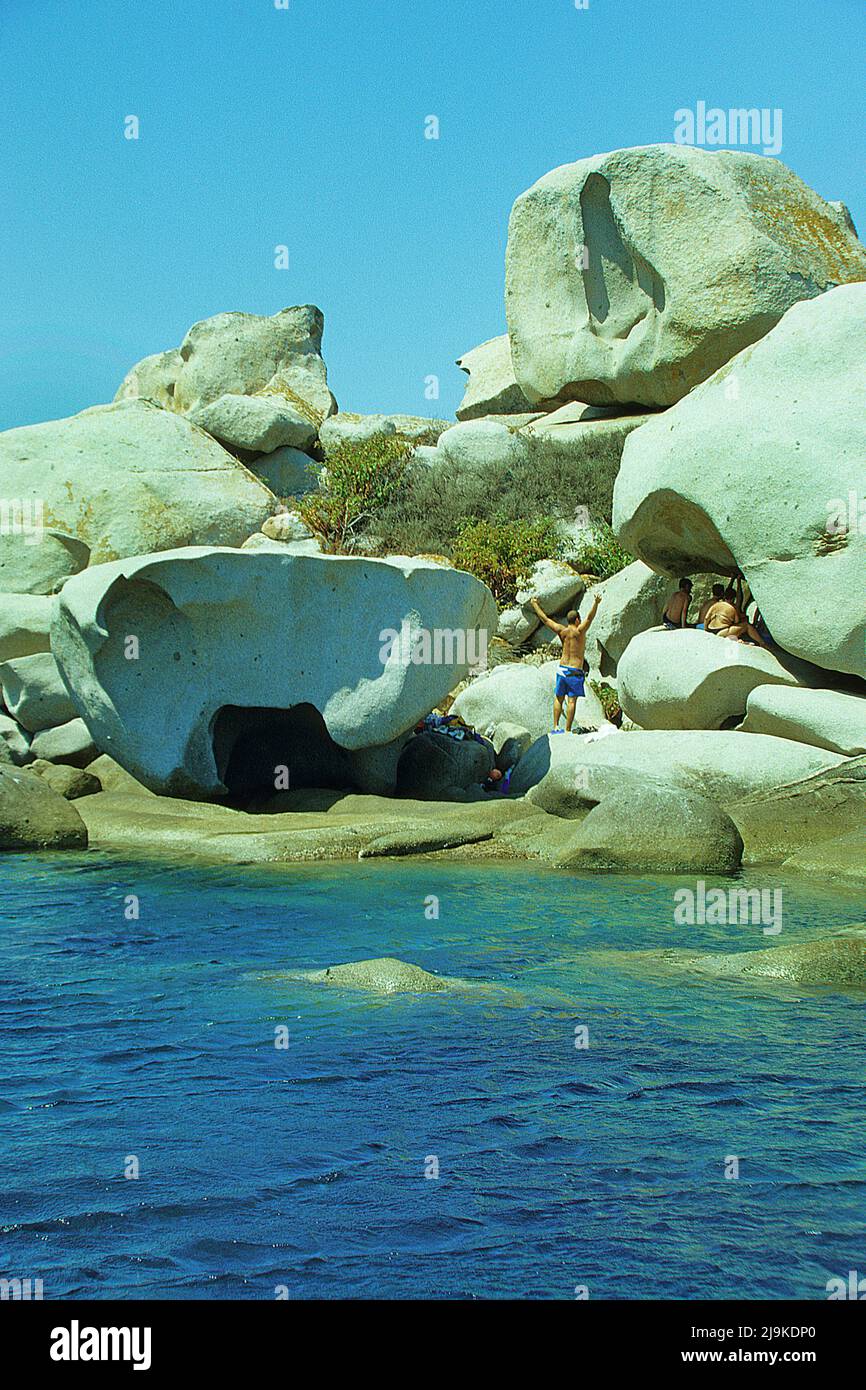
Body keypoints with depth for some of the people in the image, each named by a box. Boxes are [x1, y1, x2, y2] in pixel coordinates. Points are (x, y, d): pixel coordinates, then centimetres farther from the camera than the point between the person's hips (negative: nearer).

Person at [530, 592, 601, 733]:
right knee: (571, 700, -4)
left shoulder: (561, 631, 2)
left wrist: (535, 605, 22)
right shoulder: (579, 631, -11)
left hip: (562, 668, 5)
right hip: (575, 671, -5)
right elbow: (589, 617, -26)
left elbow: (545, 619, 10)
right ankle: (567, 731, -7)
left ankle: (555, 727, 10)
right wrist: (596, 603, -39)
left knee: (558, 698, 14)